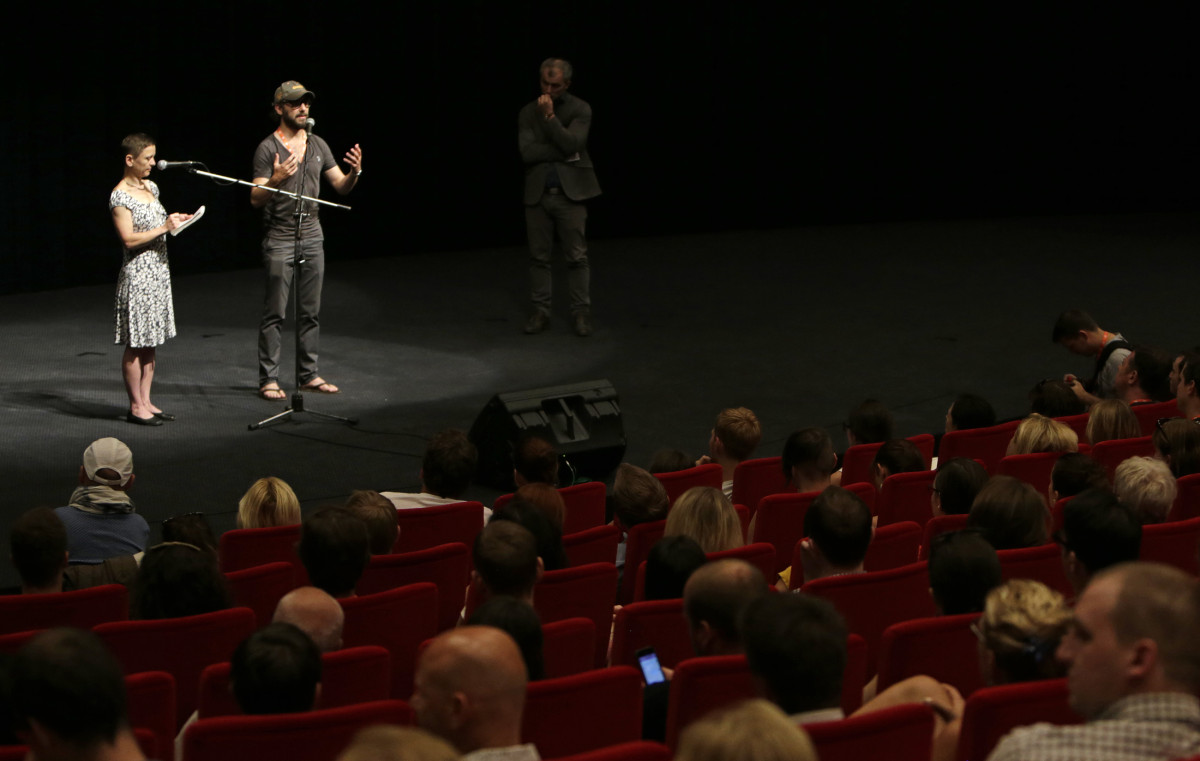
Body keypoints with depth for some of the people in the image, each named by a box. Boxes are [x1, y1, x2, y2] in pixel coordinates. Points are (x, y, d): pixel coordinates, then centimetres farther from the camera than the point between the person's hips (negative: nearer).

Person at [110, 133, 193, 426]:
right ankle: (136, 406, 3)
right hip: (138, 273, -8)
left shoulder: (150, 187, 12)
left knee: (151, 342, 11)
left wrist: (174, 220, 7)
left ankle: (146, 401, 16)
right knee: (136, 344, -2)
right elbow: (129, 239, -20)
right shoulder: (120, 196, -14)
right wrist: (165, 228, -21)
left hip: (158, 271, 8)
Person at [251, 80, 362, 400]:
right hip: (279, 239, -6)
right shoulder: (268, 148, -8)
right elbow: (256, 199, -12)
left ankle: (308, 374, 17)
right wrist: (276, 180, -30)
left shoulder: (318, 145, 9)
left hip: (312, 237, 6)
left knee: (311, 311, 9)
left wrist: (354, 172, -10)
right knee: (275, 313, -3)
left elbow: (341, 187, 11)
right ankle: (268, 379, 1)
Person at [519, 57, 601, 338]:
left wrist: (550, 116, -19)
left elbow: (572, 144, -16)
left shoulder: (580, 109, -2)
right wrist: (563, 152, -13)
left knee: (577, 257, -1)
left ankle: (581, 313, 6)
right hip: (537, 194, 2)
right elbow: (527, 152, -8)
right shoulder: (528, 113, 5)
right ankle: (540, 313, 14)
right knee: (538, 256, 6)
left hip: (570, 193, -2)